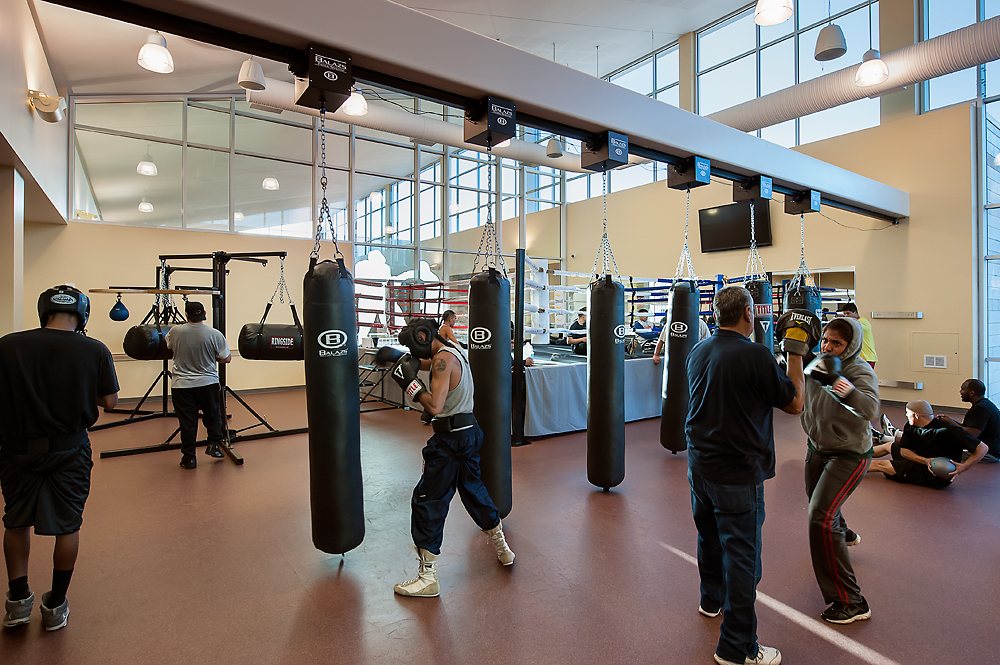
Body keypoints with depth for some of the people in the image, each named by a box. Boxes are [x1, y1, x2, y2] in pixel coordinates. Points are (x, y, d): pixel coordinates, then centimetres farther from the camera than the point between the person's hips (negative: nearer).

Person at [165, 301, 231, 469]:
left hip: (182, 385, 1)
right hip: (208, 383, -1)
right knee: (213, 415, 18)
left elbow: (168, 347, 17)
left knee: (187, 422, 7)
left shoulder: (175, 332, -5)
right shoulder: (215, 334, -11)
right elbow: (226, 358, -3)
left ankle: (189, 458, 13)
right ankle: (214, 444, 10)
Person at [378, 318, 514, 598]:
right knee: (474, 490, 24)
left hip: (451, 439, -10)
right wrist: (398, 357, 13)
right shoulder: (454, 351, 10)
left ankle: (427, 578, 8)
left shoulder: (443, 359, -19)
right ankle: (502, 549, 39)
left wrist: (409, 381, -17)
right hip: (469, 433, 10)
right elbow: (425, 361, 27)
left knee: (428, 501, 0)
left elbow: (435, 406, -26)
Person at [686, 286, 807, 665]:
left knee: (710, 536, 26)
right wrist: (795, 353, 1)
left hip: (699, 464, 7)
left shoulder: (698, 352, 2)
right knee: (741, 556, 5)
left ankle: (712, 599, 49)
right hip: (737, 472, -7)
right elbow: (795, 404, -7)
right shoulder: (756, 356, -19)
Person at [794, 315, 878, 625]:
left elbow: (870, 408, -39)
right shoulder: (817, 363, -5)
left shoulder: (861, 371, -22)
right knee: (817, 500, 29)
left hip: (849, 454, -7)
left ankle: (851, 602, -7)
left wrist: (838, 381, -53)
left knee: (820, 518, -18)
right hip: (817, 447, 7)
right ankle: (844, 535, 64)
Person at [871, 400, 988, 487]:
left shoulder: (948, 429, -27)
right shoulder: (910, 427, -7)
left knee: (879, 464, -7)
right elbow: (904, 451, -6)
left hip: (937, 478, -7)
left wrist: (963, 467, -36)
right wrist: (926, 461, -24)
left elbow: (983, 448, -24)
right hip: (921, 461, 7)